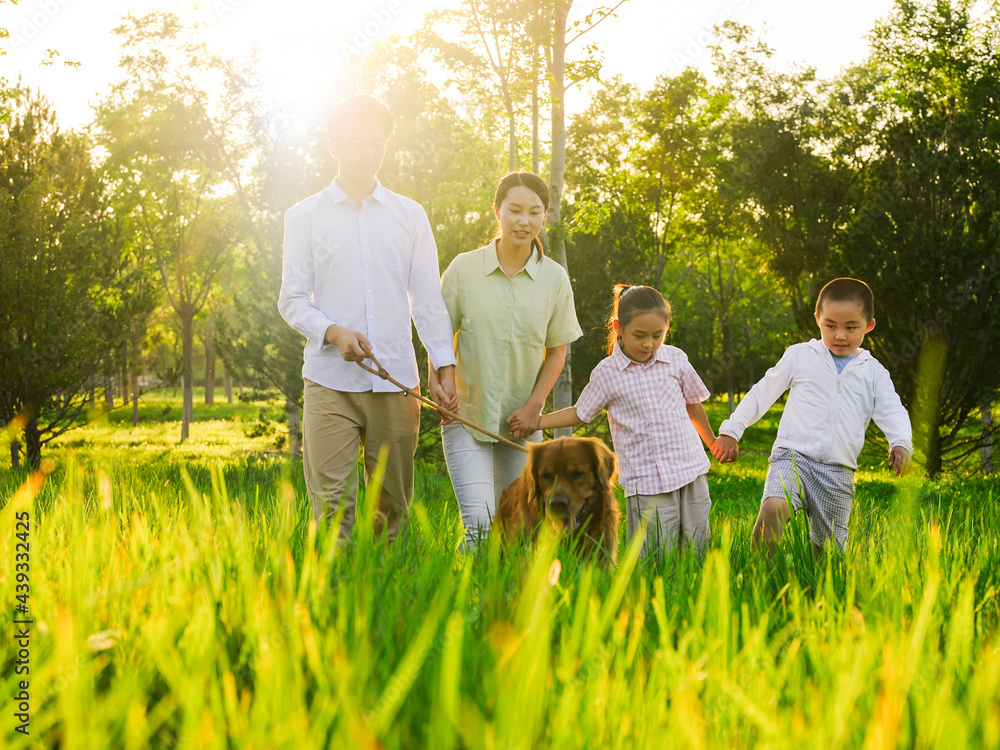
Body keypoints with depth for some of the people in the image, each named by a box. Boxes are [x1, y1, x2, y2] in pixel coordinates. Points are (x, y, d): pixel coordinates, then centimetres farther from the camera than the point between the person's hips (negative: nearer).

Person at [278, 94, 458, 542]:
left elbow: (428, 299, 11)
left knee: (394, 504, 4)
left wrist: (446, 367, 0)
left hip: (396, 382, 2)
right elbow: (292, 300, 4)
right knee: (332, 503, -8)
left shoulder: (410, 215, 13)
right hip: (330, 382, -2)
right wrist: (334, 333, -15)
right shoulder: (304, 217, 8)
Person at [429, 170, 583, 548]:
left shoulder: (554, 278, -1)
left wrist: (534, 406, -3)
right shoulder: (464, 268, -6)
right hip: (467, 416, -2)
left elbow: (557, 350, 7)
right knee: (479, 522, -16)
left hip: (521, 422, 3)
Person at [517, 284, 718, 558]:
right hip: (645, 481, -2)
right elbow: (580, 413, 11)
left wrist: (712, 442, 31)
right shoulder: (606, 373, -2)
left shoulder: (675, 359, 4)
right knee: (655, 555, -7)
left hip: (690, 470, 2)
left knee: (697, 549, 4)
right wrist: (535, 421, 2)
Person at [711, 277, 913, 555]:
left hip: (838, 472, 2)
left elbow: (892, 411, 4)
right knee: (773, 509, -31)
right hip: (792, 457, -2)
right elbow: (763, 392, 14)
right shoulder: (800, 356, 10)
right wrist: (730, 431, 12)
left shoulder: (874, 373, 13)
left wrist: (901, 444, -18)